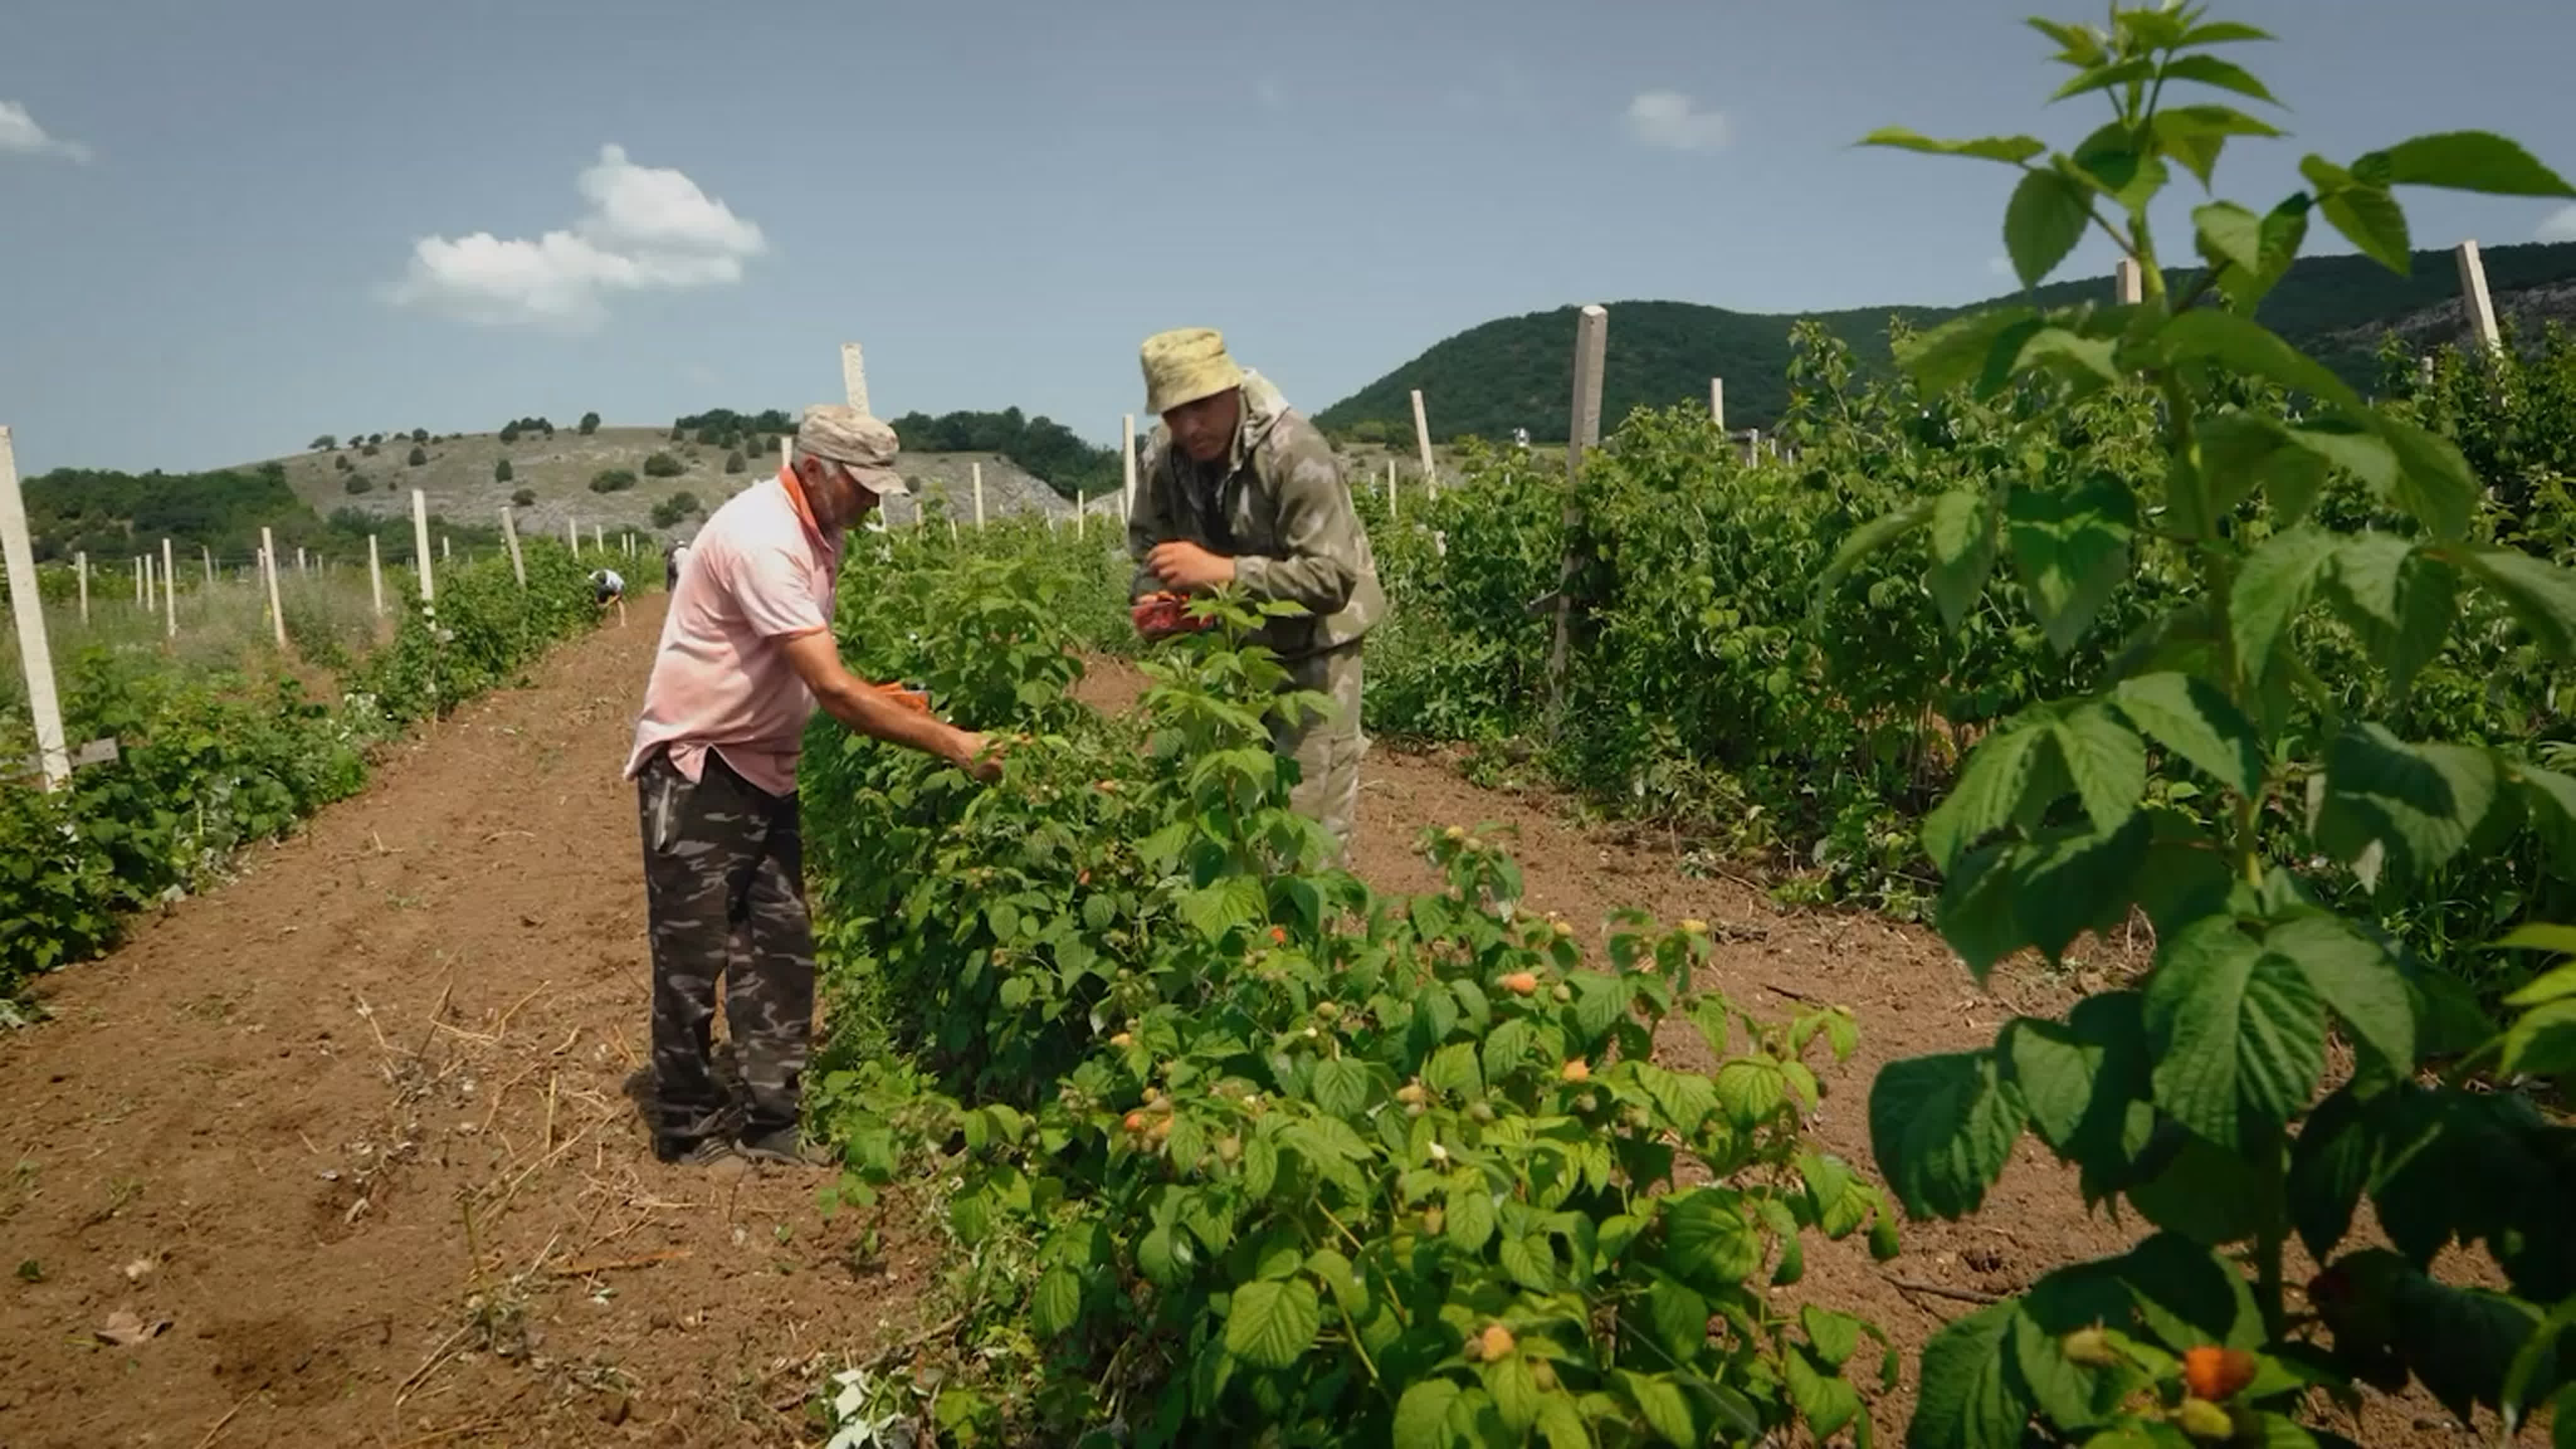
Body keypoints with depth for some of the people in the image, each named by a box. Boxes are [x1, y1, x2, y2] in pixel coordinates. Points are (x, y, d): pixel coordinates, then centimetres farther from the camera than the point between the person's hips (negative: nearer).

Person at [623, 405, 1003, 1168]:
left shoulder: (816, 533, 3)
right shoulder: (762, 538, -25)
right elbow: (830, 689, -31)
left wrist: (878, 697, -2)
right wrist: (952, 744, -30)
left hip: (763, 764, 9)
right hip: (696, 766, -8)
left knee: (782, 947, 7)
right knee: (694, 954, 3)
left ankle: (770, 1124, 16)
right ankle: (688, 1126, 18)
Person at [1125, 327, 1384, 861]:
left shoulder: (1294, 451, -29)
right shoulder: (1161, 458, -11)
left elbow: (1331, 580, -34)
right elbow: (1148, 546, 5)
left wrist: (1220, 571, -40)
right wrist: (1150, 600, -18)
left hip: (1312, 642, -6)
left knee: (1311, 802, -4)